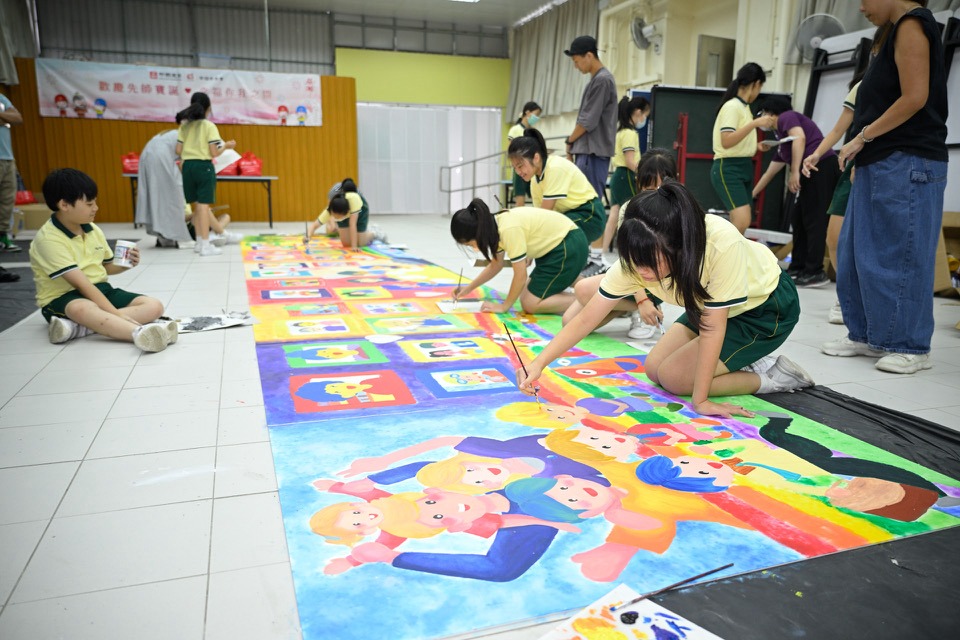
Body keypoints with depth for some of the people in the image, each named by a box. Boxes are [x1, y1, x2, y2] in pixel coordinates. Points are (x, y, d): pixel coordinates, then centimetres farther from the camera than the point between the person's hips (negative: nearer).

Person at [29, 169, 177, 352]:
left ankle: (76, 327, -31)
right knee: (83, 308, -42)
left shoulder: (93, 230, 5)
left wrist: (126, 264, -3)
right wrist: (116, 313, -32)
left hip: (100, 290, 7)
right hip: (63, 299, -7)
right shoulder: (48, 239, -17)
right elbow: (81, 283, -25)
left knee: (154, 306, -15)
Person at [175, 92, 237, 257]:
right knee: (204, 205, -5)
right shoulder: (209, 126, -7)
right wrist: (226, 146, 6)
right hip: (203, 166, -5)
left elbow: (178, 151, 5)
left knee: (196, 205, 16)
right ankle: (205, 246, -4)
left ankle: (200, 242, 25)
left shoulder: (184, 126, 7)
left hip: (187, 166, 5)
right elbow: (214, 153, -11)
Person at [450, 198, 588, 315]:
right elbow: (496, 265, 15)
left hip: (569, 247, -9)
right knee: (527, 296, 12)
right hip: (555, 246, 9)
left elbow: (520, 276, -21)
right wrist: (468, 288, 14)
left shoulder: (509, 230, -27)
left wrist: (504, 306, -9)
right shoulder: (496, 225, 0)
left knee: (531, 304, -9)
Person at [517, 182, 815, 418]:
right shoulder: (639, 258, -26)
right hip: (711, 303, 6)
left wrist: (700, 399, -23)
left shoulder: (721, 243, -42)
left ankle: (771, 377, 2)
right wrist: (539, 363, -30)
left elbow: (712, 327, -32)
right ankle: (743, 360, 15)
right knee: (654, 370, 3)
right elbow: (586, 319, -20)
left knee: (673, 376, -14)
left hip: (766, 306, -6)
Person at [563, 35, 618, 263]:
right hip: (588, 150, 10)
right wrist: (574, 145, 12)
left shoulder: (602, 80, -12)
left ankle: (596, 254, -6)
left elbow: (588, 121, -15)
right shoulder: (597, 79, 18)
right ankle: (588, 249, 16)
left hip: (594, 151, -10)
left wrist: (569, 141, -1)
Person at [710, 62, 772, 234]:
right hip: (728, 169, -10)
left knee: (739, 223, 9)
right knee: (742, 221, -20)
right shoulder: (732, 106, -13)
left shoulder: (744, 107, 14)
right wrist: (755, 123, -26)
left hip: (744, 167, 10)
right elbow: (726, 141, -25)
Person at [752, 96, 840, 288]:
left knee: (813, 221, -9)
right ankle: (798, 267, 18)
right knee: (800, 220, 13)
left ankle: (815, 272, -9)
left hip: (819, 169, -9)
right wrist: (752, 194, 47)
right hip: (815, 172, 9)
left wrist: (795, 172, -19)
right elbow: (769, 173, 38)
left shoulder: (786, 118, 6)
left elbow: (800, 138, -14)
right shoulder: (783, 145, 30)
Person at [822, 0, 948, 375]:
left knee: (901, 255, -6)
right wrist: (863, 145, 8)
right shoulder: (898, 32, 22)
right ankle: (866, 335, 16)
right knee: (859, 253, 8)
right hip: (881, 162, 9)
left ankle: (911, 347, 2)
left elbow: (915, 98, -15)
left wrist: (862, 138, -9)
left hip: (906, 164, -9)